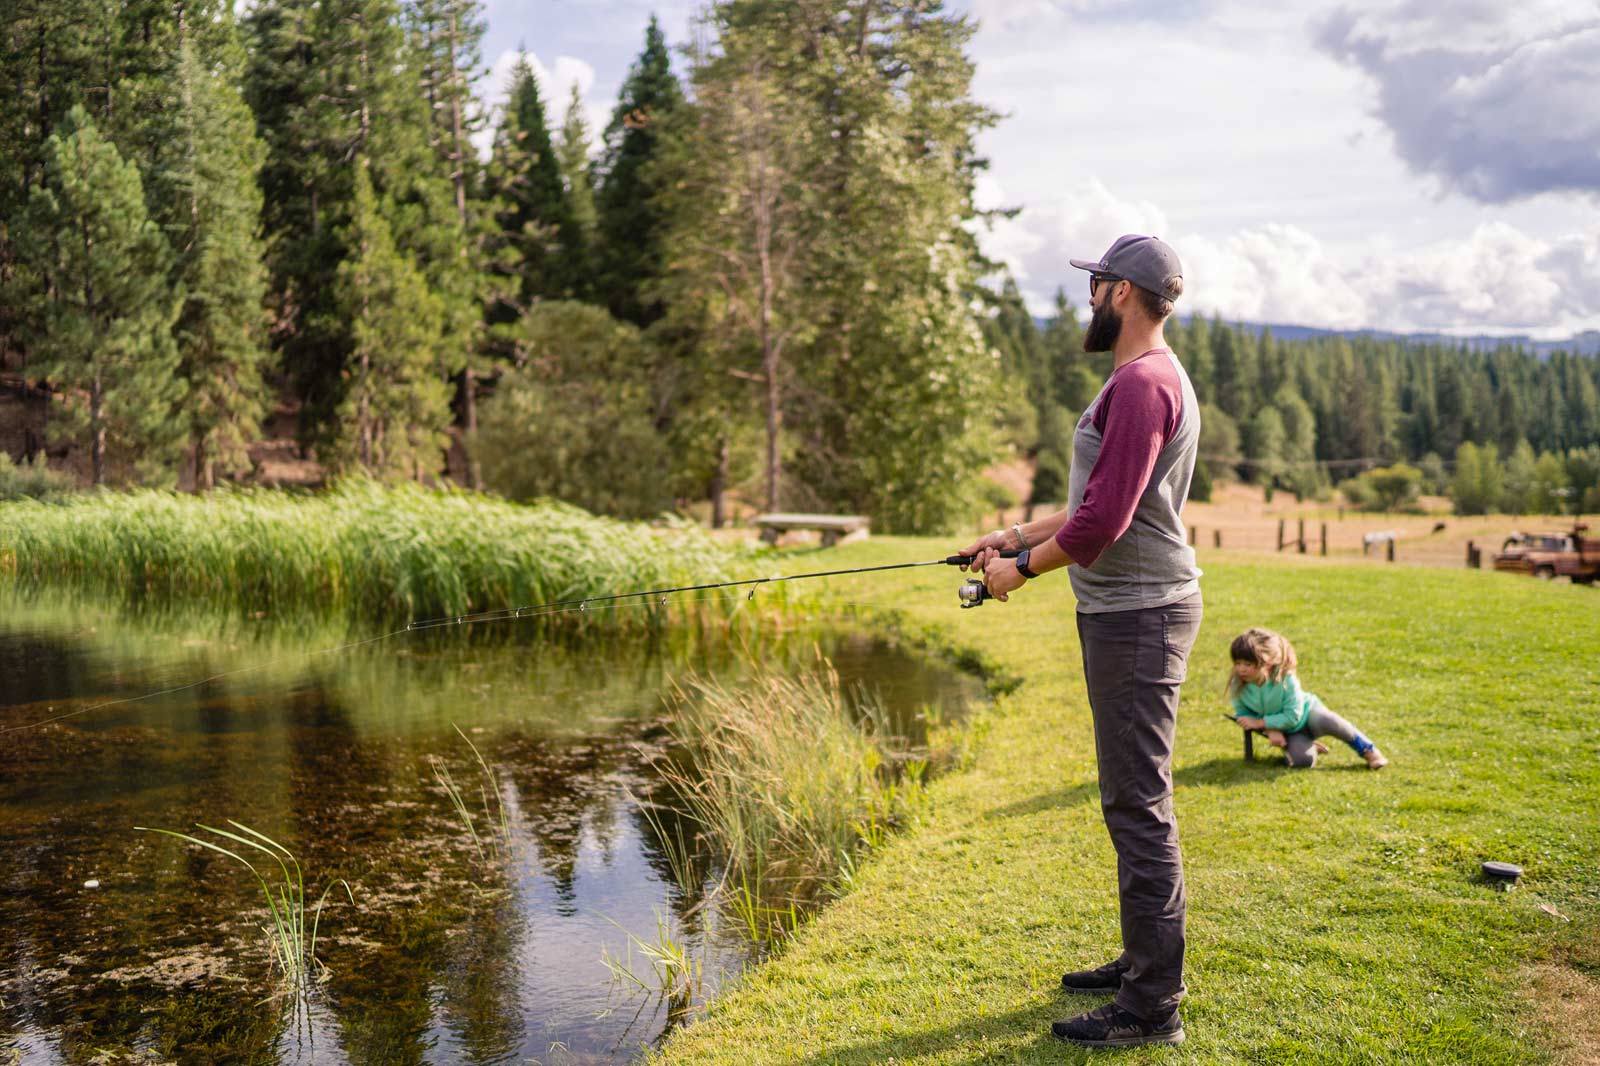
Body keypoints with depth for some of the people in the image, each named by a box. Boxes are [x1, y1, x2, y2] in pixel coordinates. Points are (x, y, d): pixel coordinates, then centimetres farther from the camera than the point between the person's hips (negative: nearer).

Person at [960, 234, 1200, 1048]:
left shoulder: (1143, 382, -17)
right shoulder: (1143, 378, 18)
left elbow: (1103, 522, -23)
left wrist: (1023, 569, -9)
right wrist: (1017, 536, 20)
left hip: (1138, 615, -11)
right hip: (1123, 611, 11)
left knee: (1138, 804, -6)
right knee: (1132, 799, 17)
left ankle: (1151, 1008, 1)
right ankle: (1143, 961, 30)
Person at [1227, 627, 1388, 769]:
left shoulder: (1286, 679, -29)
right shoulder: (1238, 685, -19)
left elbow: (1292, 716, -26)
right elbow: (1242, 714, -7)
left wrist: (1259, 722, -27)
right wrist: (1270, 730, -21)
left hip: (1306, 713, -3)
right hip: (1288, 733, 3)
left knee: (1324, 721, -39)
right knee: (1302, 760, -27)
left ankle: (1367, 749, -16)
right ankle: (1310, 746, 12)